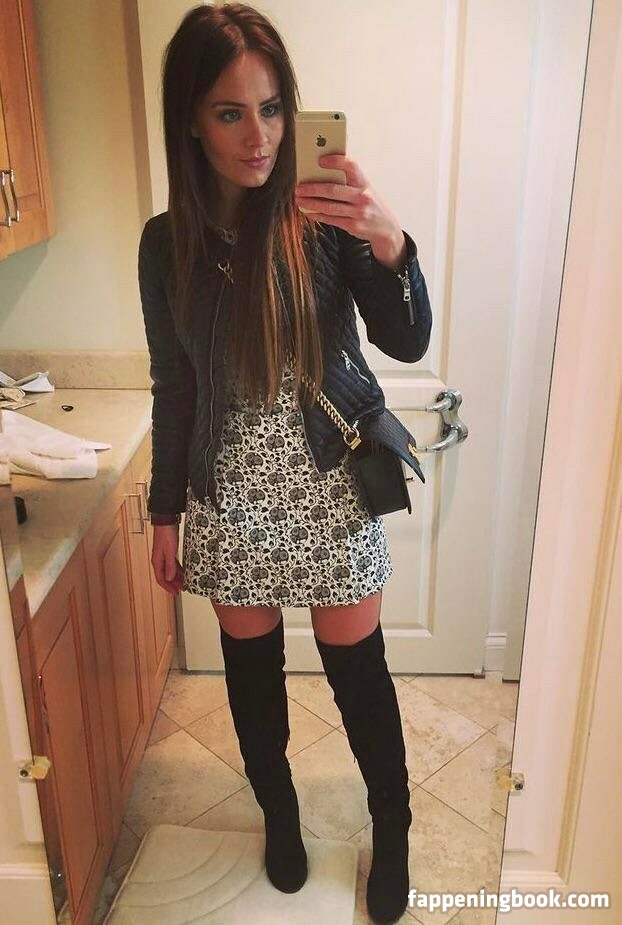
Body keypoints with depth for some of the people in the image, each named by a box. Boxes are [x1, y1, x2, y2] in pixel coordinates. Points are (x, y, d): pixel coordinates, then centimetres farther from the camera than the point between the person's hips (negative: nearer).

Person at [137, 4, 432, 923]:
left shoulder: (323, 216, -9)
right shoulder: (167, 242, -3)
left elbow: (407, 342, -17)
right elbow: (173, 387, 4)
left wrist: (390, 244, -37)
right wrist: (165, 512, 8)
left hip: (329, 487, -2)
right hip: (231, 497, 2)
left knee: (358, 671, 9)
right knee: (252, 667, 17)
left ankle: (392, 832, 35)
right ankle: (279, 813, 44)